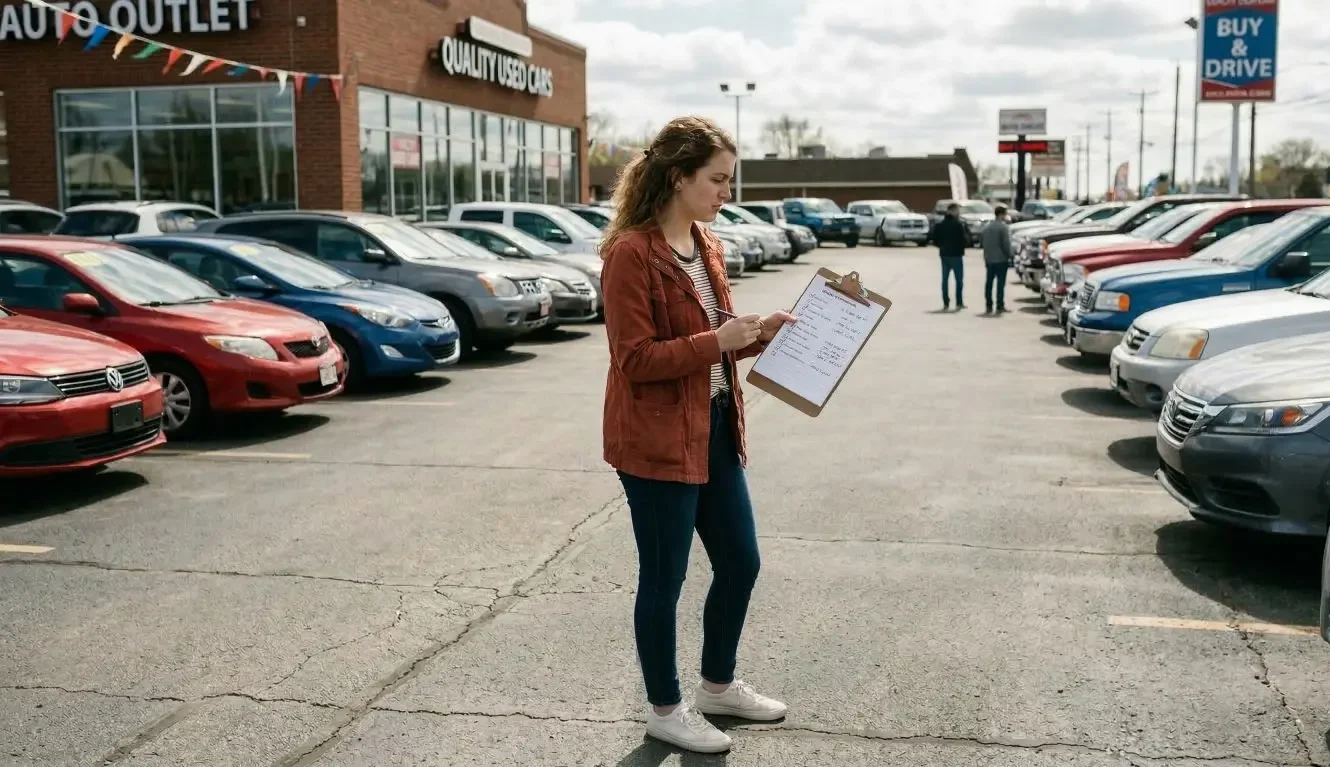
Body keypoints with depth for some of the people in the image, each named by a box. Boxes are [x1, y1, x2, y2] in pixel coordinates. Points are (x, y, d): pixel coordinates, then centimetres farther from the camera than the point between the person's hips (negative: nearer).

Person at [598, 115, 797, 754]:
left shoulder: (707, 246, 10)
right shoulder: (631, 253, -17)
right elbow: (636, 360, -19)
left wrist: (757, 334, 1)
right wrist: (716, 341, -24)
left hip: (715, 431, 9)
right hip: (657, 440, -9)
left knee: (740, 562, 16)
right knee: (664, 579, 6)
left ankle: (718, 684, 38)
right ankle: (664, 709, 25)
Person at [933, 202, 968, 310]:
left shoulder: (939, 225, 4)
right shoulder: (958, 225, -13)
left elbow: (935, 240, 5)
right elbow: (965, 240, -14)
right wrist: (967, 236, 7)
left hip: (944, 255, 5)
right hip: (956, 255, -5)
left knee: (945, 279, 10)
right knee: (959, 280, 2)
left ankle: (946, 303, 8)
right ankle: (959, 303, 0)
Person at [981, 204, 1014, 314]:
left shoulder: (987, 227, 10)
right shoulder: (1003, 227, -13)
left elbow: (981, 239, 14)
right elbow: (1006, 243, -16)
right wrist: (1009, 255, -6)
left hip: (989, 259, 7)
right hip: (1001, 259, -7)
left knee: (989, 283, 9)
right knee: (1001, 283, -3)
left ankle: (988, 306, 10)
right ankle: (1000, 306, -3)